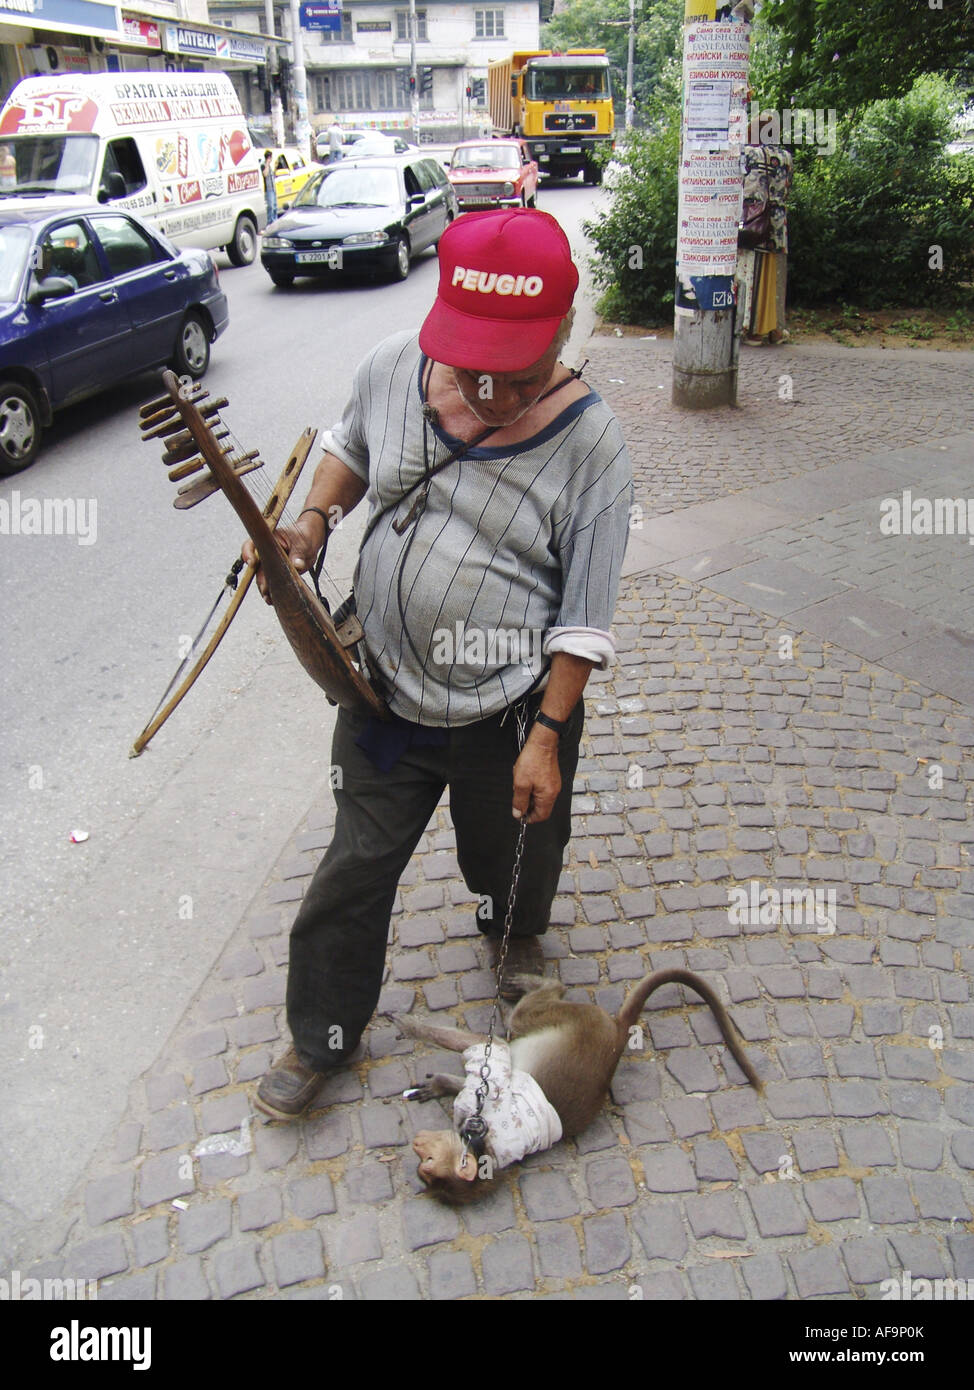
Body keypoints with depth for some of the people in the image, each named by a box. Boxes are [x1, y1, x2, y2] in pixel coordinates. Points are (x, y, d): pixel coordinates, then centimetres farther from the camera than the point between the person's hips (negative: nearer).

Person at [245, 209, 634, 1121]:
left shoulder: (588, 444, -19)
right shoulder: (392, 368, -10)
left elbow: (583, 618, -14)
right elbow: (350, 446, 13)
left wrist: (546, 736, -14)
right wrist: (313, 522, -7)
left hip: (510, 710, -2)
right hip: (385, 687, 3)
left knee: (512, 858, 23)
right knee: (355, 866, 14)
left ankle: (515, 938, 61)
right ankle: (321, 1036, 38)